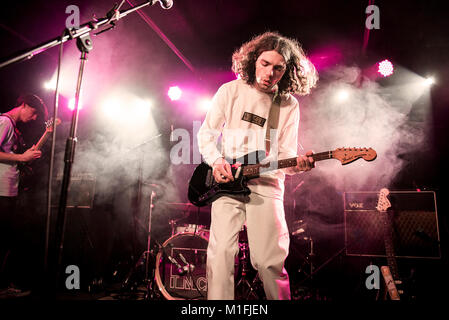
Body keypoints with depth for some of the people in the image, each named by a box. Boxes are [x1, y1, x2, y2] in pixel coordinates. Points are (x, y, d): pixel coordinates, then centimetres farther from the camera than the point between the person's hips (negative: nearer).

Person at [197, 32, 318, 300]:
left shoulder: (289, 105, 6)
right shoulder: (230, 91, 5)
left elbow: (286, 154, 4)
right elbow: (206, 133, 8)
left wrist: (297, 164, -19)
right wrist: (216, 161, -10)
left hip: (267, 184, 0)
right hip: (226, 180, 0)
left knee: (269, 260, -5)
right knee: (221, 253, -10)